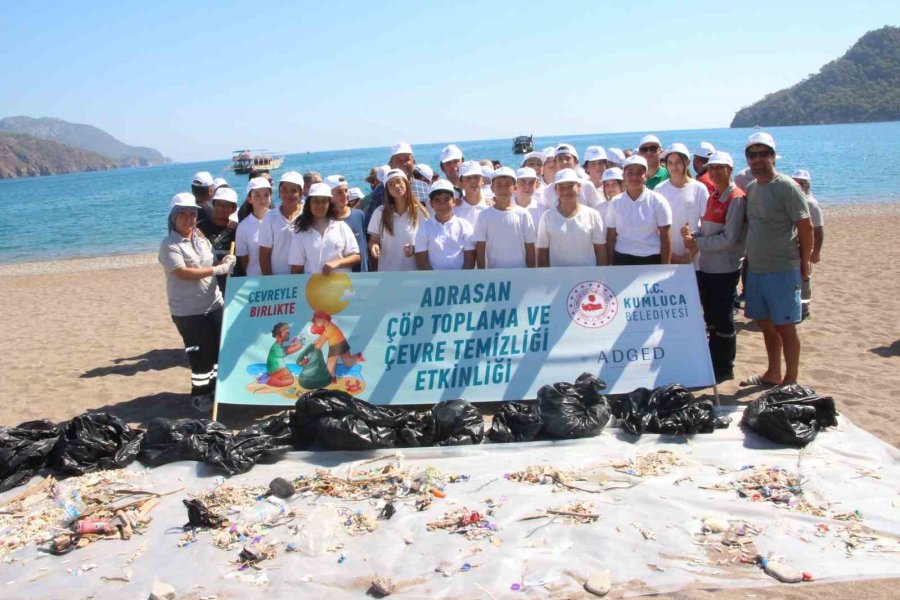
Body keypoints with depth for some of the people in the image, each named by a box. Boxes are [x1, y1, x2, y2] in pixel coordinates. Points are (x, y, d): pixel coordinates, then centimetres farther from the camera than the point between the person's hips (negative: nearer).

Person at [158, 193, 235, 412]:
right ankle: (200, 393, 16)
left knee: (218, 348, 14)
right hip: (188, 311, -7)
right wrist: (217, 269, -23)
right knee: (200, 353, 0)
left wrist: (224, 263, 0)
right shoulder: (169, 245, -12)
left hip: (214, 305, 7)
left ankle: (215, 386, 31)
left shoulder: (201, 238, 9)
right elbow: (183, 273, -24)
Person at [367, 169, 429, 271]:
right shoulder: (380, 212, 1)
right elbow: (373, 240, 8)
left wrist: (415, 249, -17)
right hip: (386, 273, 1)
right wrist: (374, 246, -16)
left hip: (413, 272, -1)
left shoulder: (419, 212, -3)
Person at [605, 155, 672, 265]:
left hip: (652, 260, -1)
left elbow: (665, 237, -2)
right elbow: (611, 237, 5)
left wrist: (665, 267, -5)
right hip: (622, 259, 1)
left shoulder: (658, 201, -3)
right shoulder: (615, 203, 2)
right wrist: (610, 265, 4)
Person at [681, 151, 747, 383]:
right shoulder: (713, 198, 14)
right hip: (705, 267, 8)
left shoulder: (736, 199, -11)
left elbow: (729, 239, -18)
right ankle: (713, 363, 25)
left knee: (723, 321, 2)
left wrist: (697, 244, -13)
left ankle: (724, 368, 13)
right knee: (711, 318, 14)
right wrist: (693, 236, -4)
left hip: (725, 269, -8)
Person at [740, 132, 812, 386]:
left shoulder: (786, 187, -11)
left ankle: (790, 381, 11)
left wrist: (804, 264, -7)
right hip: (755, 268, 7)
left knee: (784, 326, 0)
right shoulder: (751, 188, 10)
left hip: (782, 270, -7)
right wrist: (749, 258, 12)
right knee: (766, 324, 15)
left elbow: (806, 228, -11)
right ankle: (773, 374, 29)